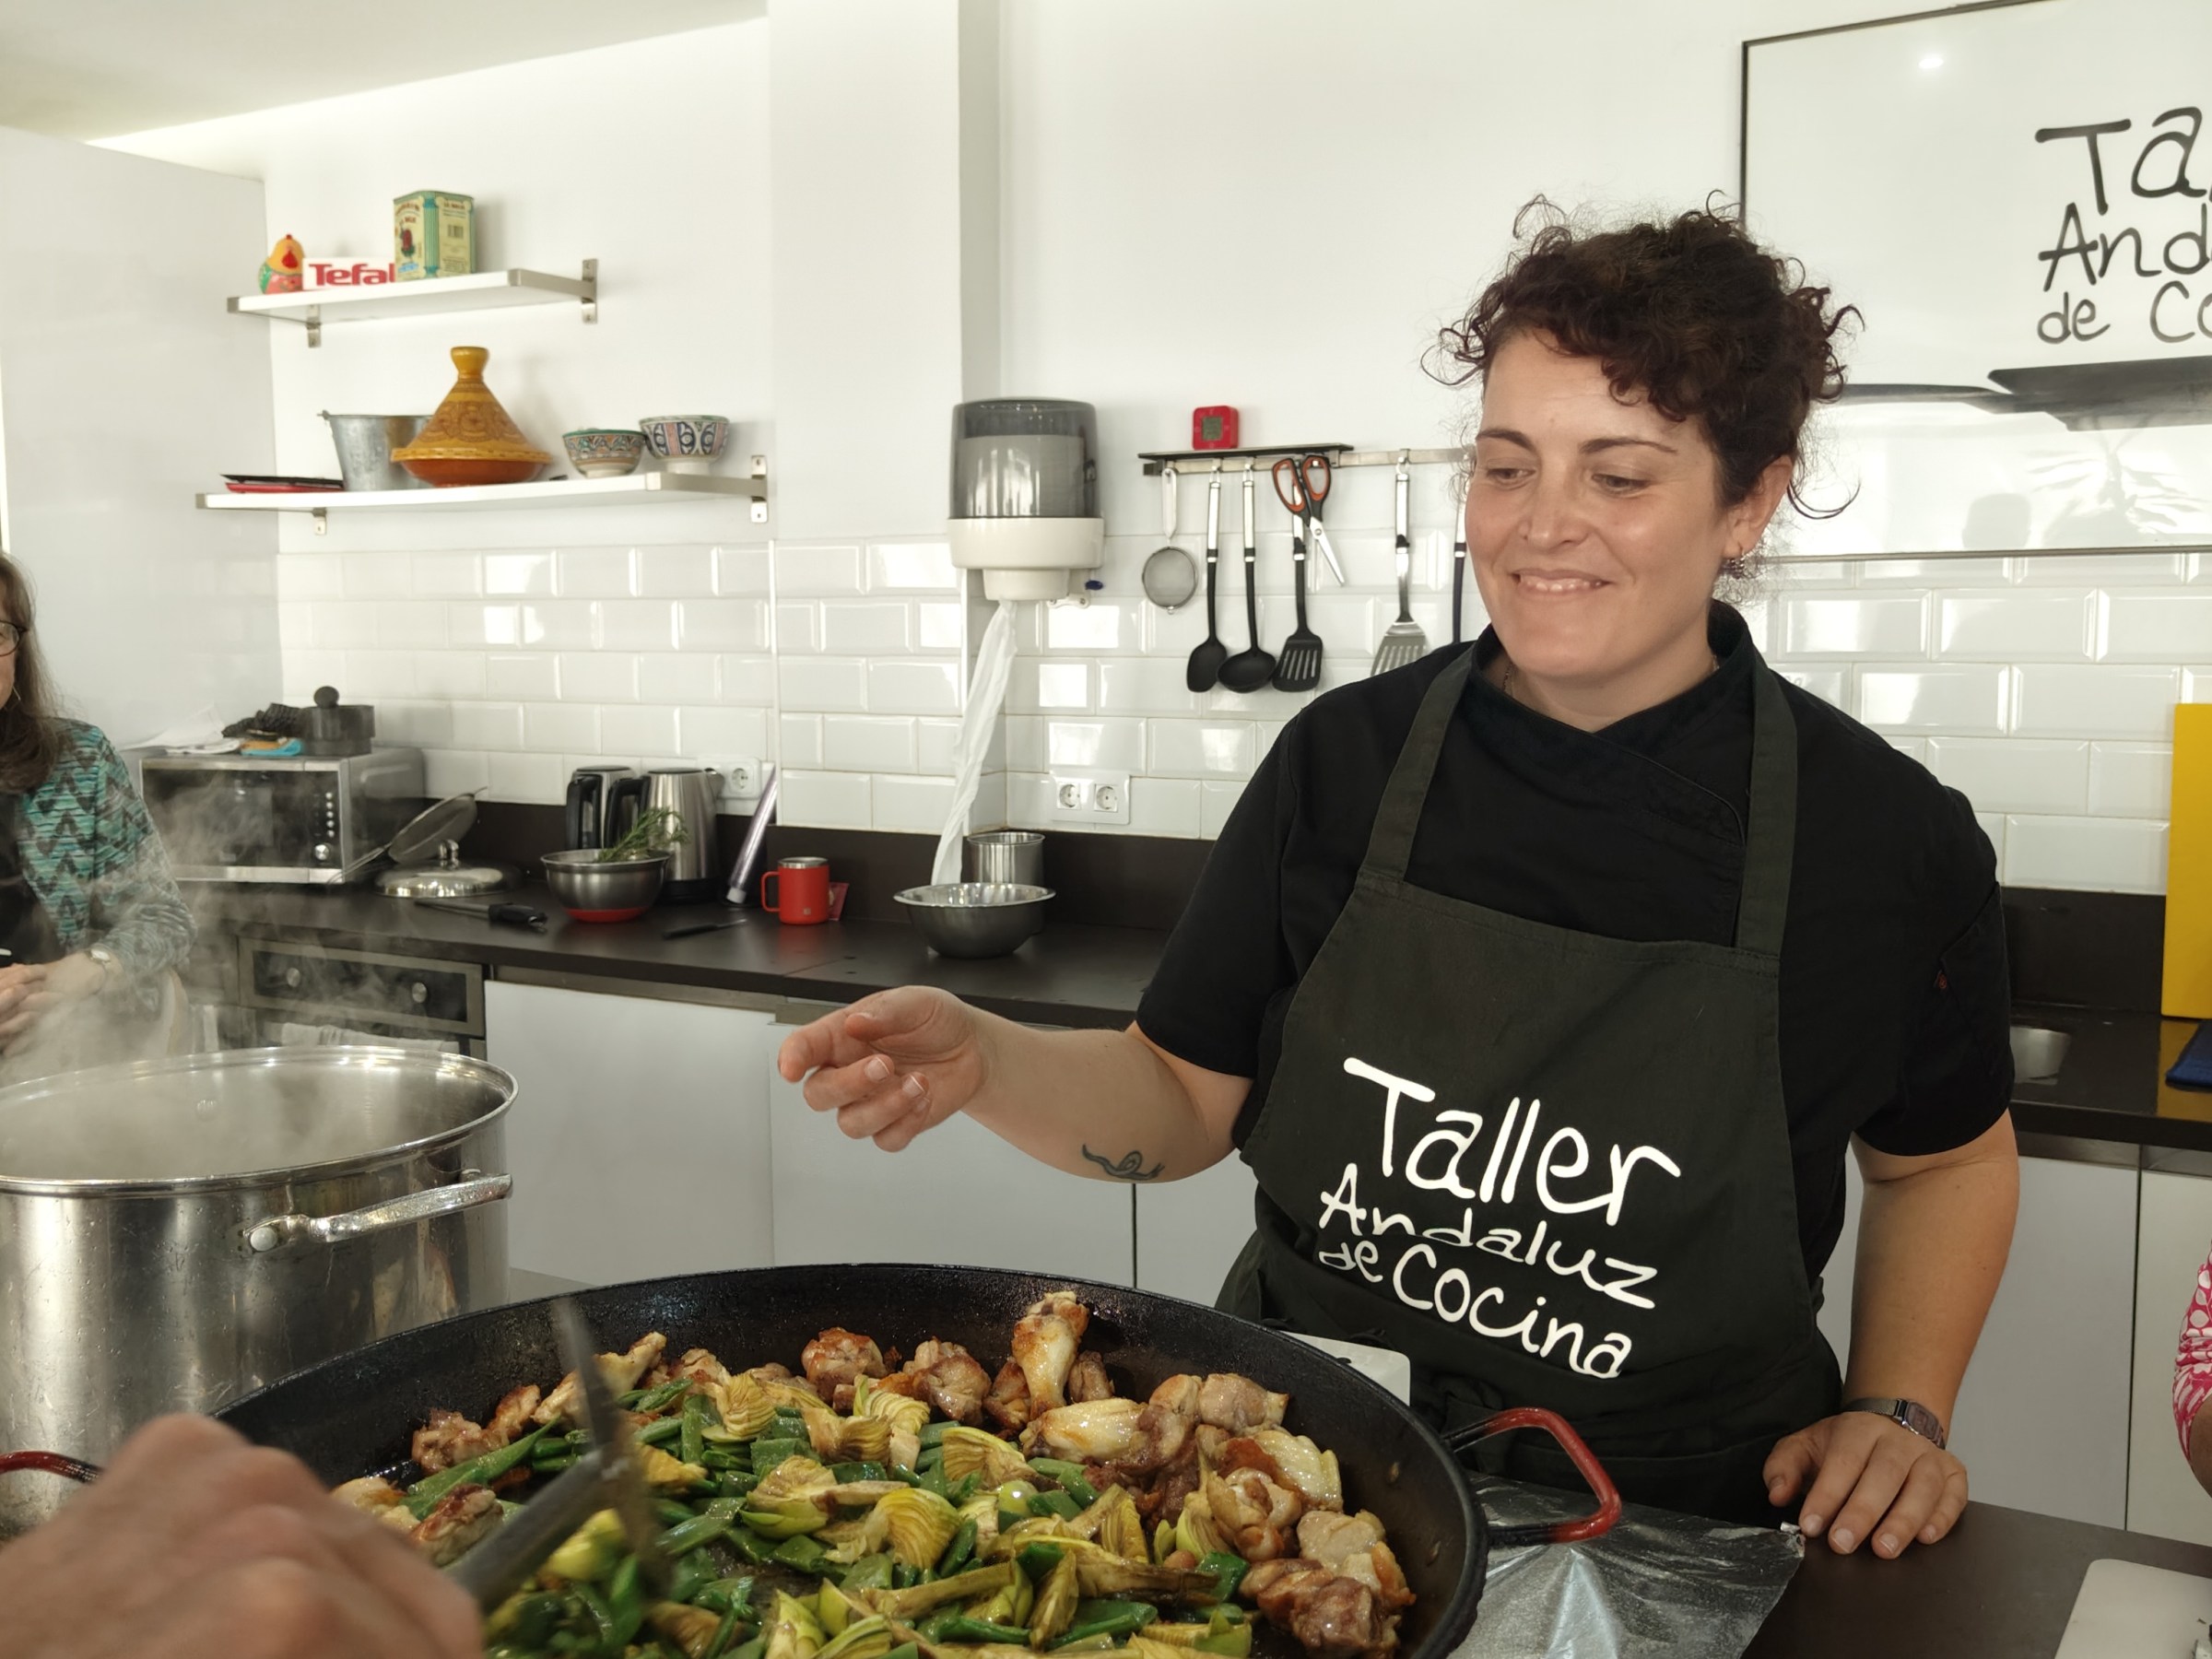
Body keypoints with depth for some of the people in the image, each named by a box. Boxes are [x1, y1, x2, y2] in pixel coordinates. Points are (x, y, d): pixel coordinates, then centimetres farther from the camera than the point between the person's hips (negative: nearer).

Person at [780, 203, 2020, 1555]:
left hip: (1665, 1534, 1)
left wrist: (1899, 1414, -1)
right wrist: (984, 1062, -15)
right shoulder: (1345, 759, -3)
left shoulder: (1886, 835, -7)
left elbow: (1948, 1155, 11)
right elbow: (1183, 1099, 2)